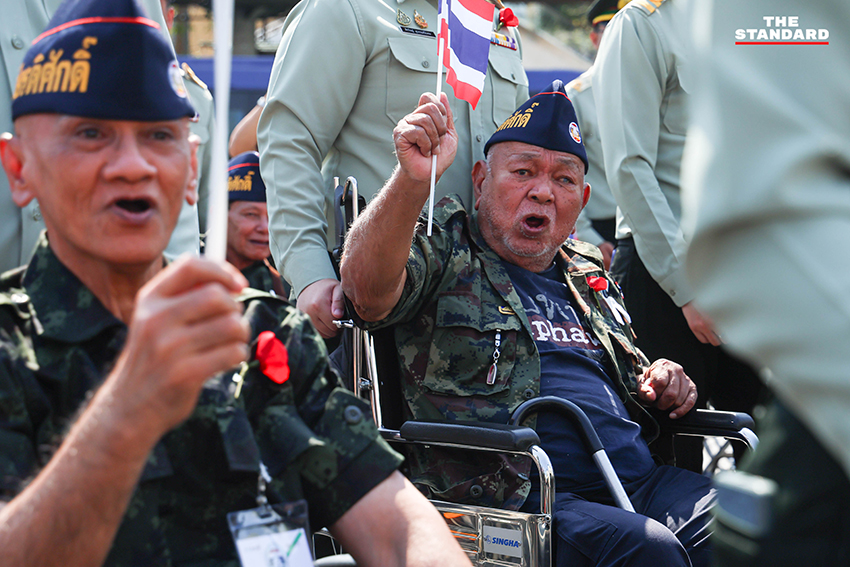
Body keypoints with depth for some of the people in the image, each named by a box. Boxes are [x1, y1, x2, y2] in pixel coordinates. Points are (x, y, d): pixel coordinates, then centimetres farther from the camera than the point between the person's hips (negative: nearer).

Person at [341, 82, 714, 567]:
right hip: (515, 499, -6)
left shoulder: (591, 277, 26)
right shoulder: (442, 254, 5)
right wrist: (413, 178, -32)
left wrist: (665, 384, 14)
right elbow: (368, 290, -18)